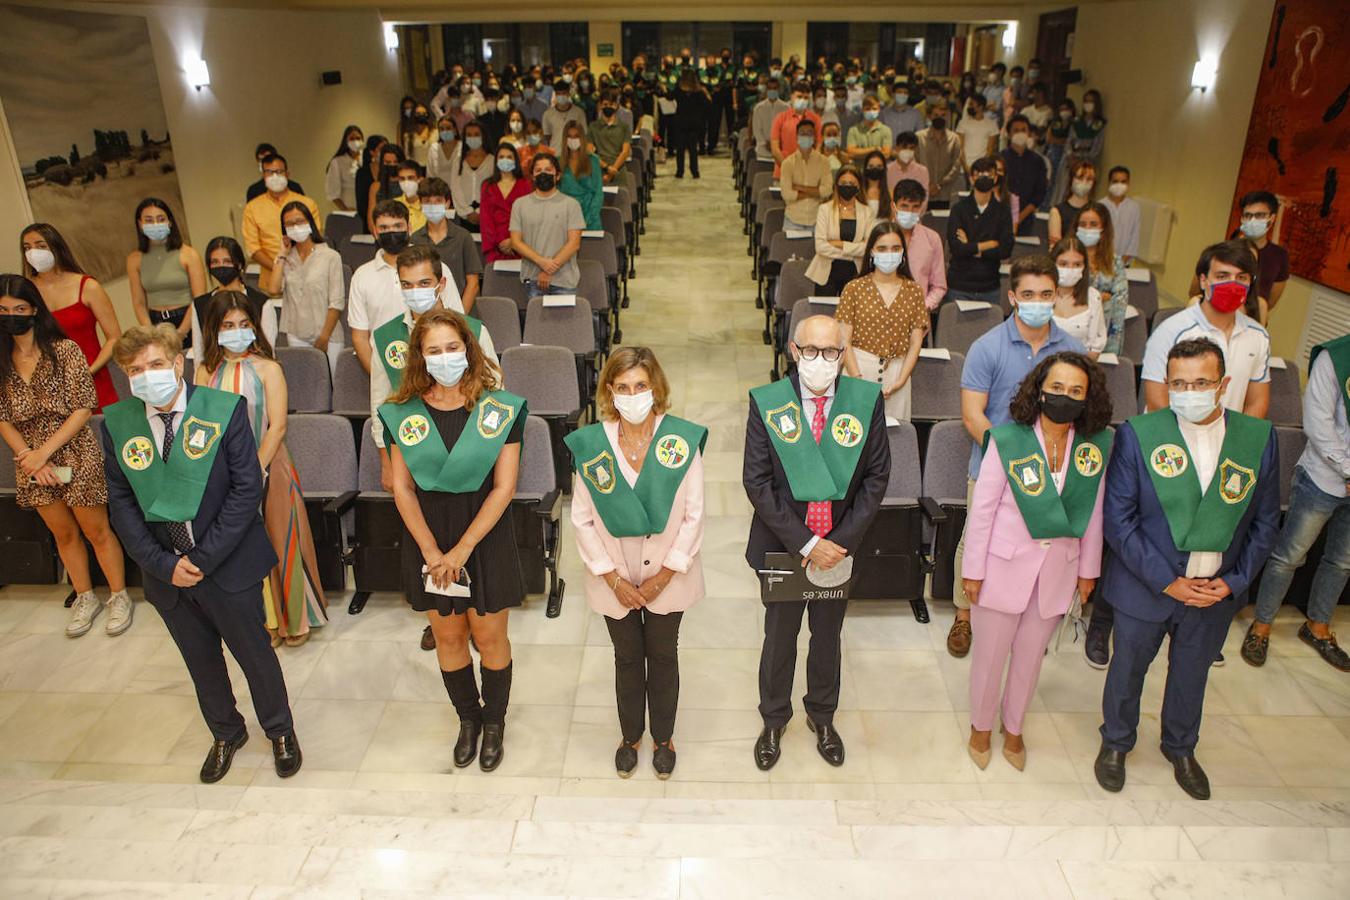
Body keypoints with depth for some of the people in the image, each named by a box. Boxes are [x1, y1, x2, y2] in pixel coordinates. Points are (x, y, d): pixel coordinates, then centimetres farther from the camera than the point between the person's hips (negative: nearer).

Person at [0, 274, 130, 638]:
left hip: (75, 455, -4)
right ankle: (85, 598, 32)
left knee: (96, 530, 5)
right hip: (32, 465, 4)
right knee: (63, 534, 16)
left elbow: (83, 408, -13)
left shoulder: (65, 350, -11)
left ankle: (119, 596, 21)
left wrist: (44, 452, -16)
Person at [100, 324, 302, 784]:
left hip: (228, 564, -3)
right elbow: (121, 504, 0)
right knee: (201, 661, 20)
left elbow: (247, 489, -14)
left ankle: (280, 730, 36)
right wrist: (163, 565, -10)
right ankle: (226, 733, 44)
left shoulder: (224, 409, -13)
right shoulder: (116, 424, -3)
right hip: (165, 570, 3)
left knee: (254, 652, 12)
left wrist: (203, 559, -16)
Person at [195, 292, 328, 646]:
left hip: (269, 468, -3)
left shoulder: (267, 368, -6)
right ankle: (265, 620, 26)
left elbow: (277, 426, -11)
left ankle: (296, 618, 22)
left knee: (281, 542, 5)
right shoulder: (206, 370, 3)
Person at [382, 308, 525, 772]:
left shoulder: (500, 409, -11)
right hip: (427, 535, 2)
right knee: (447, 635, 14)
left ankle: (494, 721, 33)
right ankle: (468, 717, 38)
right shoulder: (403, 413, -3)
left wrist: (461, 550, -15)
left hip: (485, 533, -2)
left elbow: (503, 487, -12)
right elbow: (402, 487, -3)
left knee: (489, 637, 9)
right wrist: (431, 550, -11)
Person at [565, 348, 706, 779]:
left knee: (663, 656, 17)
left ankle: (663, 736, 41)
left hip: (667, 577, 0)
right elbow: (582, 520, -6)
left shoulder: (683, 440, -15)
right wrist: (613, 578, -9)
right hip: (615, 578, 1)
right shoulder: (589, 444, -12)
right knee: (627, 658, 19)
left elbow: (693, 515, -10)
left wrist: (664, 575, -11)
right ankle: (630, 735, 42)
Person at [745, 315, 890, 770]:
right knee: (779, 638, 16)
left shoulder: (867, 400, -8)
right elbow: (757, 481, -14)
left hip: (839, 545, 2)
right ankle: (774, 721, 41)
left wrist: (842, 541, -13)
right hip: (783, 545, -1)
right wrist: (805, 543, -18)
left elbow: (876, 476, -5)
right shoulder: (767, 402, -13)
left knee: (827, 637, 20)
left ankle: (822, 716, 45)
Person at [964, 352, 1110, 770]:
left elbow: (1094, 512, 5)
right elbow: (982, 508, -11)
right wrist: (973, 570, -8)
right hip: (1005, 566, -3)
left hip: (1058, 569, 3)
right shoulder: (1008, 440, -17)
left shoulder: (1095, 446, -6)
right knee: (989, 654, 12)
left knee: (1030, 656, 18)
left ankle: (1013, 727, 41)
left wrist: (1088, 569, 10)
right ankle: (980, 726, 37)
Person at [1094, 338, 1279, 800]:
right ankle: (1115, 743, 43)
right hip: (1146, 587, -2)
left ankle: (1181, 749, 49)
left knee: (1192, 674, 22)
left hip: (1217, 590, 3)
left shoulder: (1259, 436, -7)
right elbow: (1117, 516, -13)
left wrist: (1234, 581, -7)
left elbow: (1265, 521, 2)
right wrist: (1166, 580, -16)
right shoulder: (1138, 434, -15)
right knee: (1128, 668, 17)